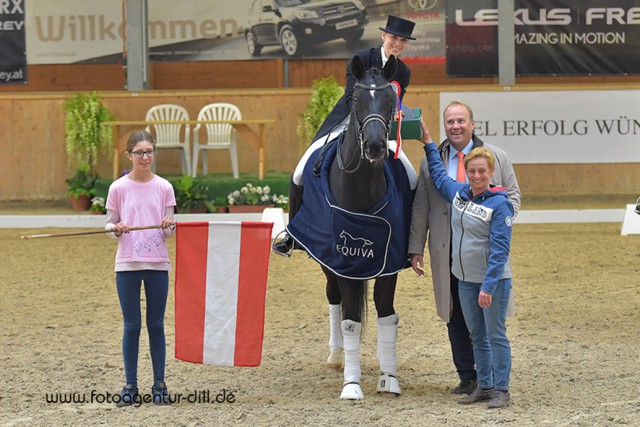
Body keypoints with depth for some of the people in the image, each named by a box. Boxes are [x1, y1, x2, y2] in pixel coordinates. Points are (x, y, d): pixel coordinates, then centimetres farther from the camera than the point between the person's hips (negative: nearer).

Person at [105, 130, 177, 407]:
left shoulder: (164, 187, 2)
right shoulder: (118, 188, 0)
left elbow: (169, 232, 5)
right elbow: (109, 225, 4)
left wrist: (169, 227, -17)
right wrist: (116, 228, -17)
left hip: (157, 264, 1)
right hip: (127, 264, -1)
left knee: (156, 325, 7)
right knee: (131, 326, 3)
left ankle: (159, 384, 13)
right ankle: (130, 386, 9)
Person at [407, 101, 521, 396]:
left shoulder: (496, 157, 6)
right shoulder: (431, 163, 8)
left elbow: (513, 194, 9)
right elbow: (420, 209, 8)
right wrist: (416, 249, 2)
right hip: (447, 252, 1)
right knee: (455, 316, 5)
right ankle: (467, 376, 14)